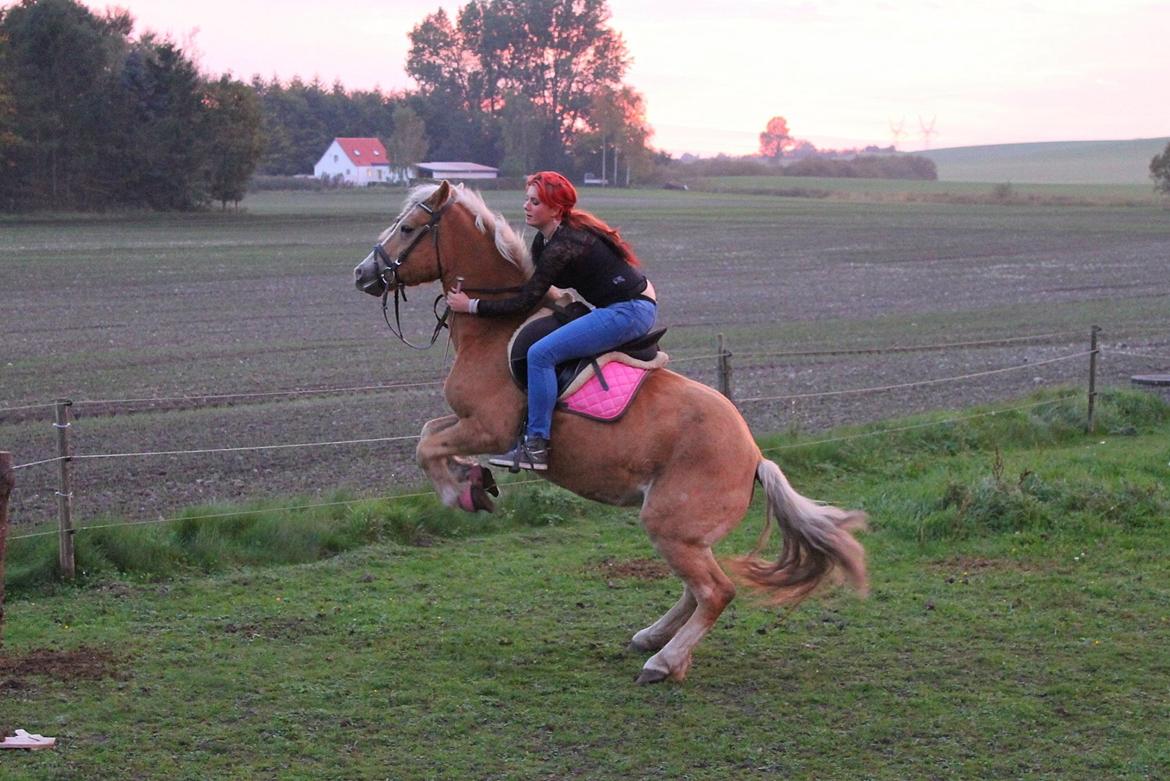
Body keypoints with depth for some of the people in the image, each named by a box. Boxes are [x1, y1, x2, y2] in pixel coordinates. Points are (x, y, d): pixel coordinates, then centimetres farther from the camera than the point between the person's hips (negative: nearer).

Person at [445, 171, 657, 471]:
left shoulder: (562, 247, -21)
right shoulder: (544, 240, 8)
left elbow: (526, 302, -18)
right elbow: (535, 288, 18)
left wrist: (471, 306, -11)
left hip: (630, 311, -11)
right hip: (631, 307, 11)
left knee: (541, 353, -18)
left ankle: (536, 446, -15)